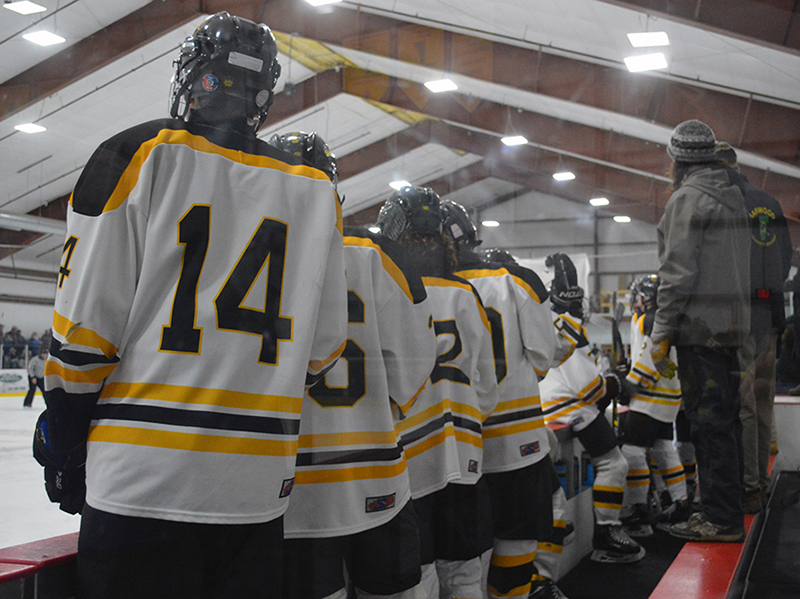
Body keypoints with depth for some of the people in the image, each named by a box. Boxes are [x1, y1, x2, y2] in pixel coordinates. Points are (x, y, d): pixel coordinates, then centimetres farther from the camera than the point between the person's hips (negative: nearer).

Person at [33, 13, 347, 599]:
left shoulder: (140, 154, -2)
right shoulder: (317, 192, 8)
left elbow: (85, 321, -6)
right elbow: (323, 344, 10)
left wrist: (64, 442, 5)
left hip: (140, 482, -3)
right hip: (260, 487, 4)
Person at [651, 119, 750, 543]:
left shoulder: (688, 198, -10)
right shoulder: (733, 194, 17)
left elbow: (678, 271, -16)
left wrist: (661, 333, -14)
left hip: (701, 326, -9)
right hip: (733, 323, 9)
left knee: (709, 420, -6)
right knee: (724, 417, 14)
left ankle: (721, 519, -2)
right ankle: (726, 509, 22)